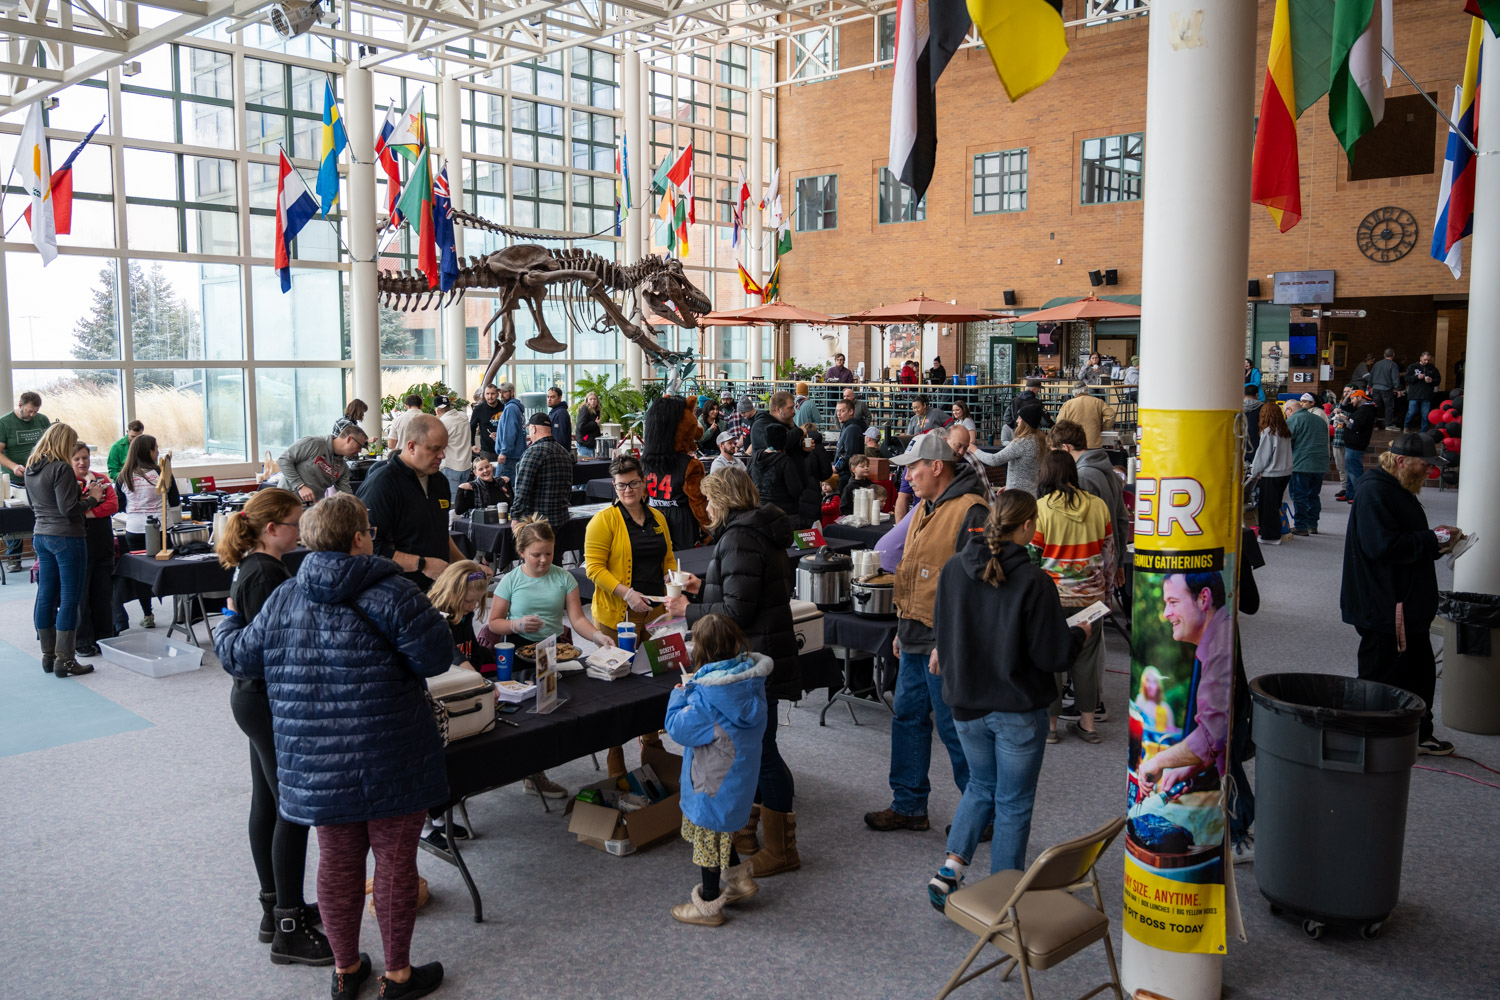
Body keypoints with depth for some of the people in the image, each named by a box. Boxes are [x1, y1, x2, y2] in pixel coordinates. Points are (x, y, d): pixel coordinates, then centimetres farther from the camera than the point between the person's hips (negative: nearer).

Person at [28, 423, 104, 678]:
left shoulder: (31, 468, 10)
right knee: (69, 599, -3)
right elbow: (68, 509, -18)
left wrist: (81, 496, 16)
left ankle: (48, 656, 20)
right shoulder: (61, 468, -16)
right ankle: (65, 660, -1)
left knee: (45, 597, 12)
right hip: (66, 537, -9)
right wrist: (92, 497, -4)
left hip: (41, 536, 9)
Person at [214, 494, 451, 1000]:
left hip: (316, 764, 5)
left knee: (337, 862, 18)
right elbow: (435, 657, -16)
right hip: (388, 762, -4)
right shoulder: (389, 593, -14)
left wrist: (226, 626, 34)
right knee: (395, 860, 10)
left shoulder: (281, 601, 2)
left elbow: (240, 657, 12)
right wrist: (429, 618, 6)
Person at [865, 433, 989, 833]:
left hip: (946, 642, -10)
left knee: (955, 727, 0)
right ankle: (909, 806, 27)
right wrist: (903, 629, 22)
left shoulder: (970, 511, -17)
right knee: (908, 719, 15)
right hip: (915, 639, 10)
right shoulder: (924, 508, 14)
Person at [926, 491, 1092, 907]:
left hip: (965, 703, 4)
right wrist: (1079, 634, 6)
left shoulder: (953, 568, -5)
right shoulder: (1034, 582, -20)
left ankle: (950, 868, 10)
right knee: (1013, 803, 12)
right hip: (1018, 709, -4)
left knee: (981, 786, 24)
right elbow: (1053, 655, -14)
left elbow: (941, 632, 6)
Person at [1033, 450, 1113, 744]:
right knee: (1086, 657, 13)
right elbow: (1109, 553, 8)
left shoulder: (1040, 509, -11)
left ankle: (1049, 724, 17)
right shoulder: (1098, 505, 0)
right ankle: (1088, 722, 21)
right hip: (1090, 596, 3)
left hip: (1051, 596, -3)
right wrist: (1105, 592, 20)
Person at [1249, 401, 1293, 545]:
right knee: (1276, 504, 15)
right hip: (1286, 472, 7)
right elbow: (1285, 453, 13)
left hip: (1271, 474, -7)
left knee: (1269, 505, 1)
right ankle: (1275, 533, 21)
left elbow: (1263, 455, -11)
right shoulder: (1285, 432, 7)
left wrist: (1254, 473, 2)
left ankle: (1270, 536, 5)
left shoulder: (1268, 432, -14)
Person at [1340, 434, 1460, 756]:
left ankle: (1419, 735, 31)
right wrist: (1434, 539, -18)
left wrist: (1437, 541, 7)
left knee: (1419, 671, 18)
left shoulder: (1399, 490, 16)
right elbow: (1383, 546, -27)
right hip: (1383, 606, -11)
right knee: (1382, 675, -1)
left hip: (1408, 605, 11)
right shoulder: (1374, 492, -19)